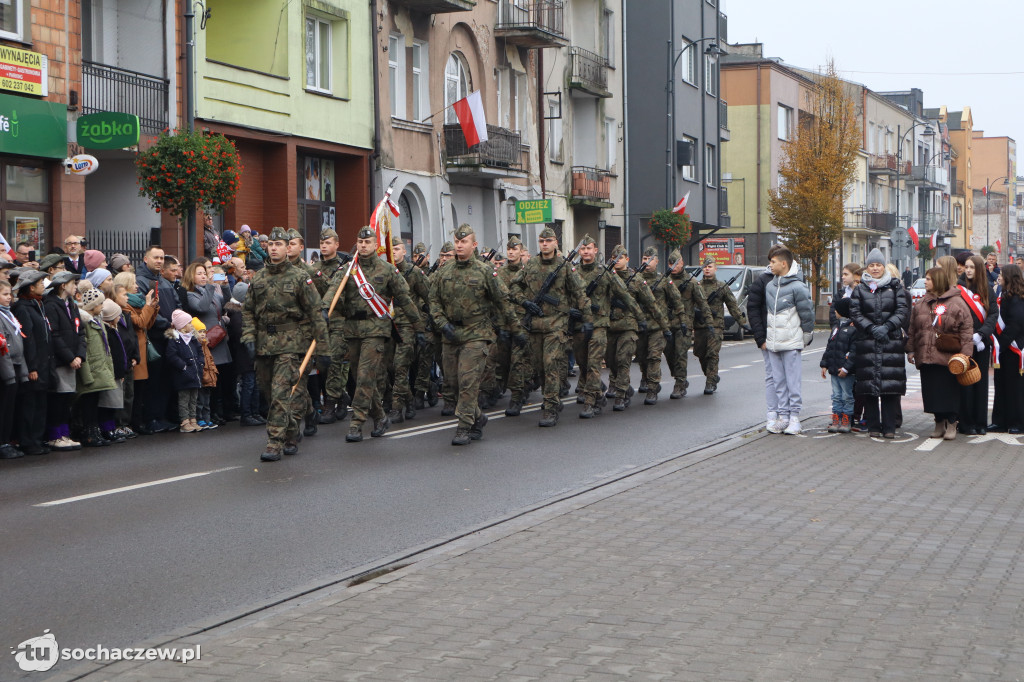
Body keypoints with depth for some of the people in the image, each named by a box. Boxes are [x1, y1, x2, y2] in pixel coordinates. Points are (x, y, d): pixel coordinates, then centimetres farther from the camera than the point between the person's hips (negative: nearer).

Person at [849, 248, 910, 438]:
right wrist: (872, 328, -11)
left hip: (891, 342, -1)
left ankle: (889, 427, 1)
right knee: (869, 385, -2)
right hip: (866, 342, 1)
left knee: (890, 386, -5)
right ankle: (873, 427, 5)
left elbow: (903, 311, 2)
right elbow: (855, 313, 3)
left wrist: (887, 327, -11)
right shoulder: (859, 289, 11)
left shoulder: (895, 287, 10)